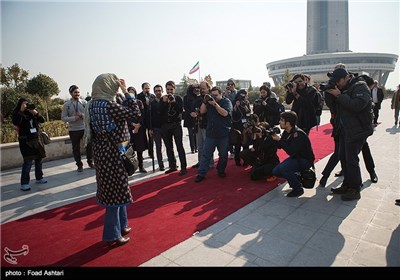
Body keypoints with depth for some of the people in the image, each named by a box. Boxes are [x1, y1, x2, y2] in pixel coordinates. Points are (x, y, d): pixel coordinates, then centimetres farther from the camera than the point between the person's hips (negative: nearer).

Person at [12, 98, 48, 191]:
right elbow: (15, 122, -23)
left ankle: (39, 178, 27)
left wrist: (36, 113, -15)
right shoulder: (17, 113, -4)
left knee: (38, 159, 12)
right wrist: (21, 111, -21)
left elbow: (42, 120, 1)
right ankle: (24, 183, -4)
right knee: (28, 161, -10)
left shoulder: (32, 112, 8)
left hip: (36, 139, 5)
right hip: (25, 140, -5)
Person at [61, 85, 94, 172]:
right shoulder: (67, 104, 0)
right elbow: (63, 117, -3)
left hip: (85, 128, 1)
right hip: (73, 130, -1)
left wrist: (82, 115, -19)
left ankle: (90, 162, 24)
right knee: (76, 148, 8)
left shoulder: (84, 102, 2)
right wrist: (74, 118, -17)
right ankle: (79, 165, 20)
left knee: (89, 145, 7)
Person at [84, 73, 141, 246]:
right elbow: (135, 113, -17)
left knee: (115, 189, 20)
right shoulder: (108, 105, -20)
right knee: (116, 191, 3)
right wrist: (126, 92, -10)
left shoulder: (93, 104, 6)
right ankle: (113, 235, 16)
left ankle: (121, 226, 35)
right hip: (113, 152, -9)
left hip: (102, 151, 9)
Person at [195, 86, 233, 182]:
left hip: (223, 134, -2)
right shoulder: (209, 101, 12)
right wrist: (205, 101, -9)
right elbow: (202, 111, 4)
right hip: (210, 133, 3)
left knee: (223, 155, 10)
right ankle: (201, 174, 6)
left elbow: (225, 113, -17)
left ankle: (221, 171, 29)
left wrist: (215, 104, -20)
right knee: (205, 154, 1)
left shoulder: (226, 101, -1)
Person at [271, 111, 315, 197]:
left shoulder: (299, 134, -28)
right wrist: (276, 138, -16)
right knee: (275, 171, 0)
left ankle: (298, 189, -10)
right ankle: (296, 179, 20)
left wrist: (280, 139, -29)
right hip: (295, 157, 9)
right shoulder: (286, 132, -3)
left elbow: (291, 152, -33)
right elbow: (280, 146, 3)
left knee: (283, 168, -31)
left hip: (305, 160, -8)